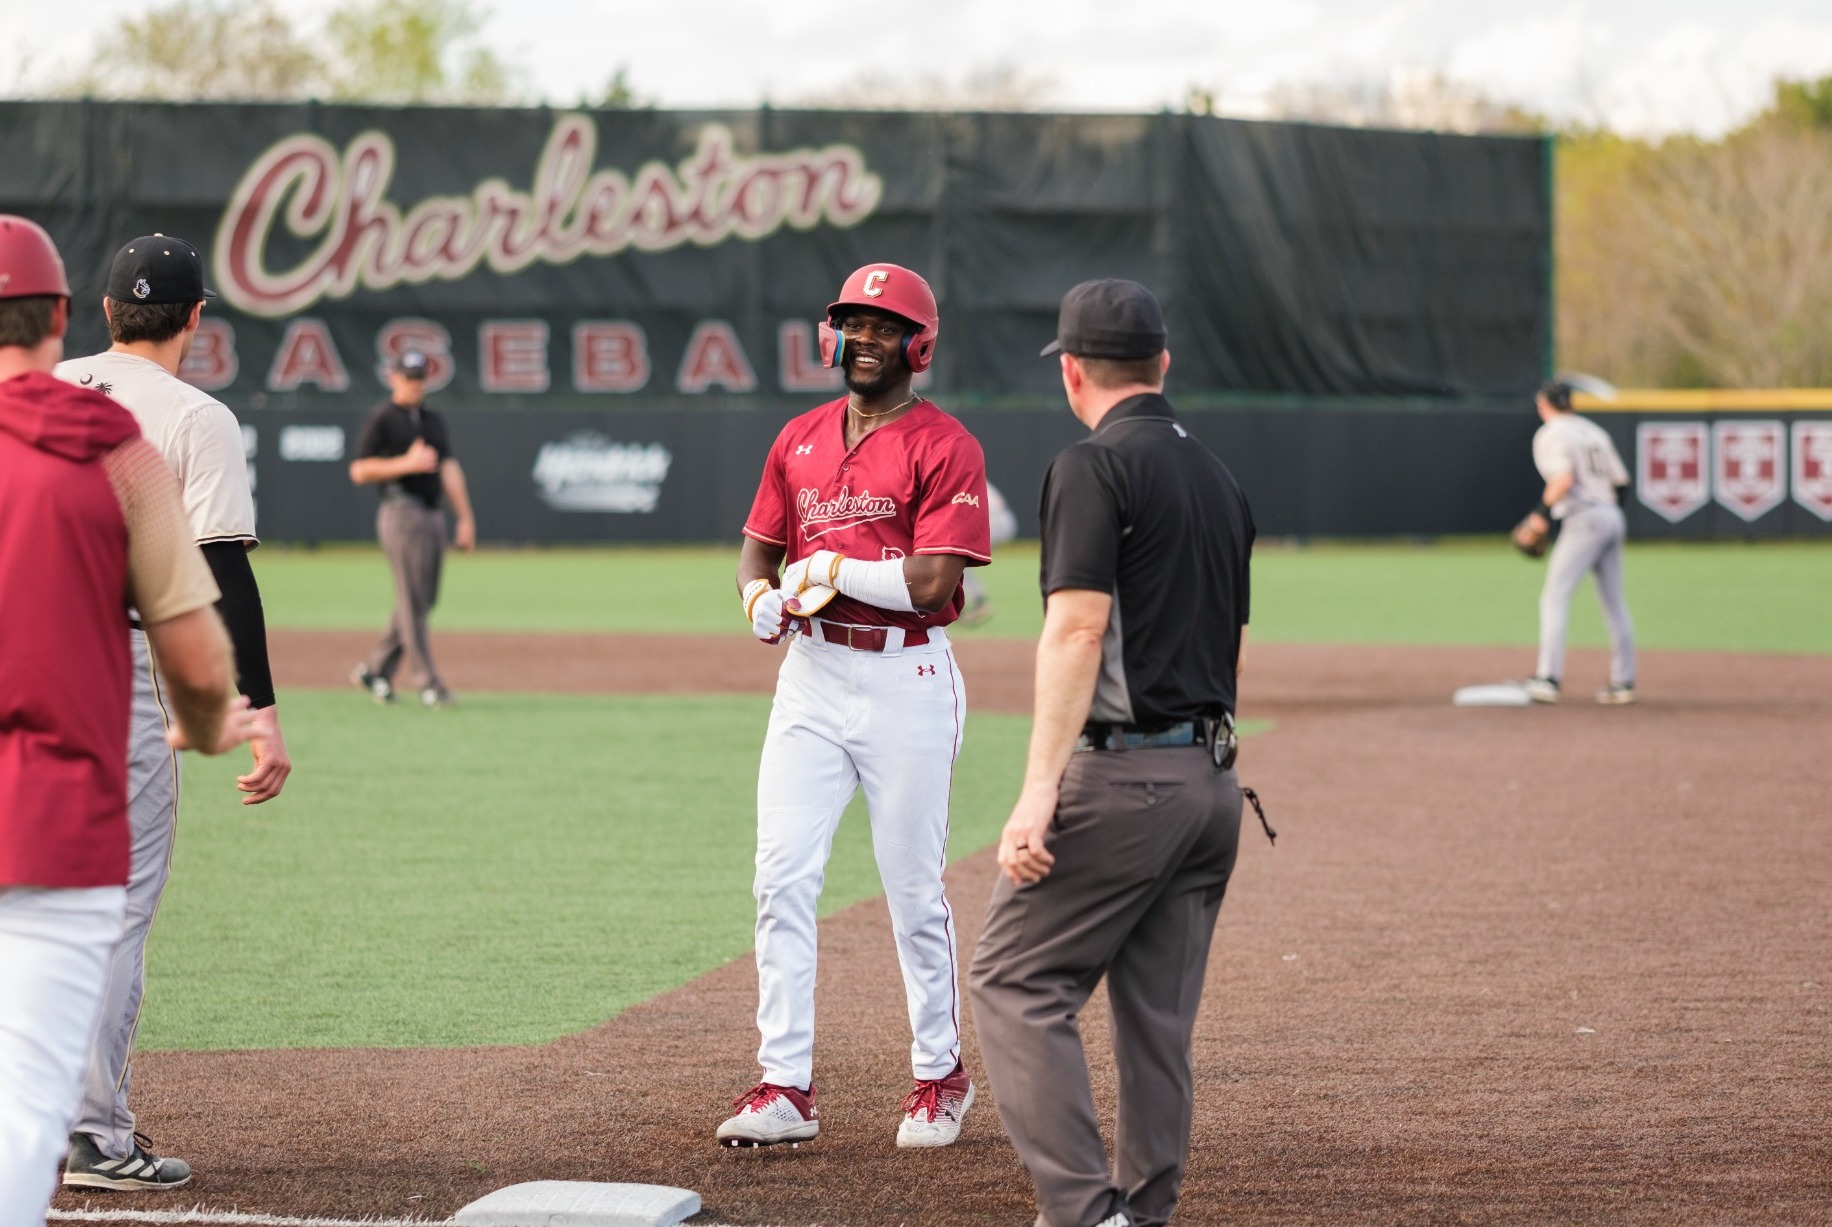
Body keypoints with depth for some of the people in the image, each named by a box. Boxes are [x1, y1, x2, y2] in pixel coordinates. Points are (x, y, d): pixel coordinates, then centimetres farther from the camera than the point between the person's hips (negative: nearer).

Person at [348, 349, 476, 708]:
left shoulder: (434, 420, 18)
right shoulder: (383, 420, -3)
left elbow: (449, 468, 15)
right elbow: (359, 471, -9)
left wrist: (465, 518, 7)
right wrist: (407, 464, -18)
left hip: (434, 515, 7)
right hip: (402, 513, -7)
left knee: (422, 601, 8)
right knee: (413, 601, -8)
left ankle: (375, 670, 19)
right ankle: (428, 684, -9)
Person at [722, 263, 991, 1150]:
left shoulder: (943, 447, -8)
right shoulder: (799, 441, 11)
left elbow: (932, 582, -16)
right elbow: (759, 546, 17)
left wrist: (833, 567, -13)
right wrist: (760, 593, -4)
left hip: (907, 681, -5)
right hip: (811, 675, 5)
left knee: (913, 890, 4)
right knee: (782, 879, -4)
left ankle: (939, 1077, 20)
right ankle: (785, 1087, -1)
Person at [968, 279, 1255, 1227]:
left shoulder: (1093, 468, -9)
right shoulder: (1219, 479, 17)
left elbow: (1078, 628, -18)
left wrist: (1039, 791, -22)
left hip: (1122, 777, -8)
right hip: (1214, 781, 8)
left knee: (1015, 983, -4)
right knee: (1159, 1019, 11)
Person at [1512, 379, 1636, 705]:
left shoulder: (1550, 434, -4)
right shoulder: (1594, 431, 19)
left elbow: (1564, 478, -19)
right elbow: (1619, 479, 15)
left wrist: (1542, 512, -12)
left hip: (1584, 518, -8)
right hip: (1612, 516, 8)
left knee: (1555, 598, -10)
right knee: (1614, 602, 12)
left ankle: (1548, 678, -20)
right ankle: (1623, 681, 13)